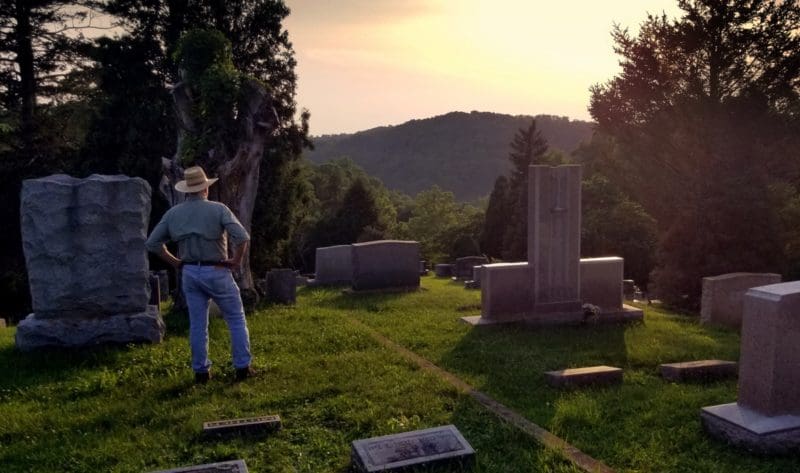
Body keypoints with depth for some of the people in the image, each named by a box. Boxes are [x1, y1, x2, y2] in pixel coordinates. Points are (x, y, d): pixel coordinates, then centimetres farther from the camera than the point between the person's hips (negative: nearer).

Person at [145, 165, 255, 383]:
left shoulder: (173, 213, 3)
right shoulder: (218, 209, -11)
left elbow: (152, 243, 5)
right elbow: (242, 237, -23)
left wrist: (175, 262, 9)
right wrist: (236, 261, -9)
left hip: (190, 273, 4)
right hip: (216, 272, -4)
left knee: (197, 324, 12)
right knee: (236, 319, 10)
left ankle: (201, 371, 18)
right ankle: (242, 367, 11)